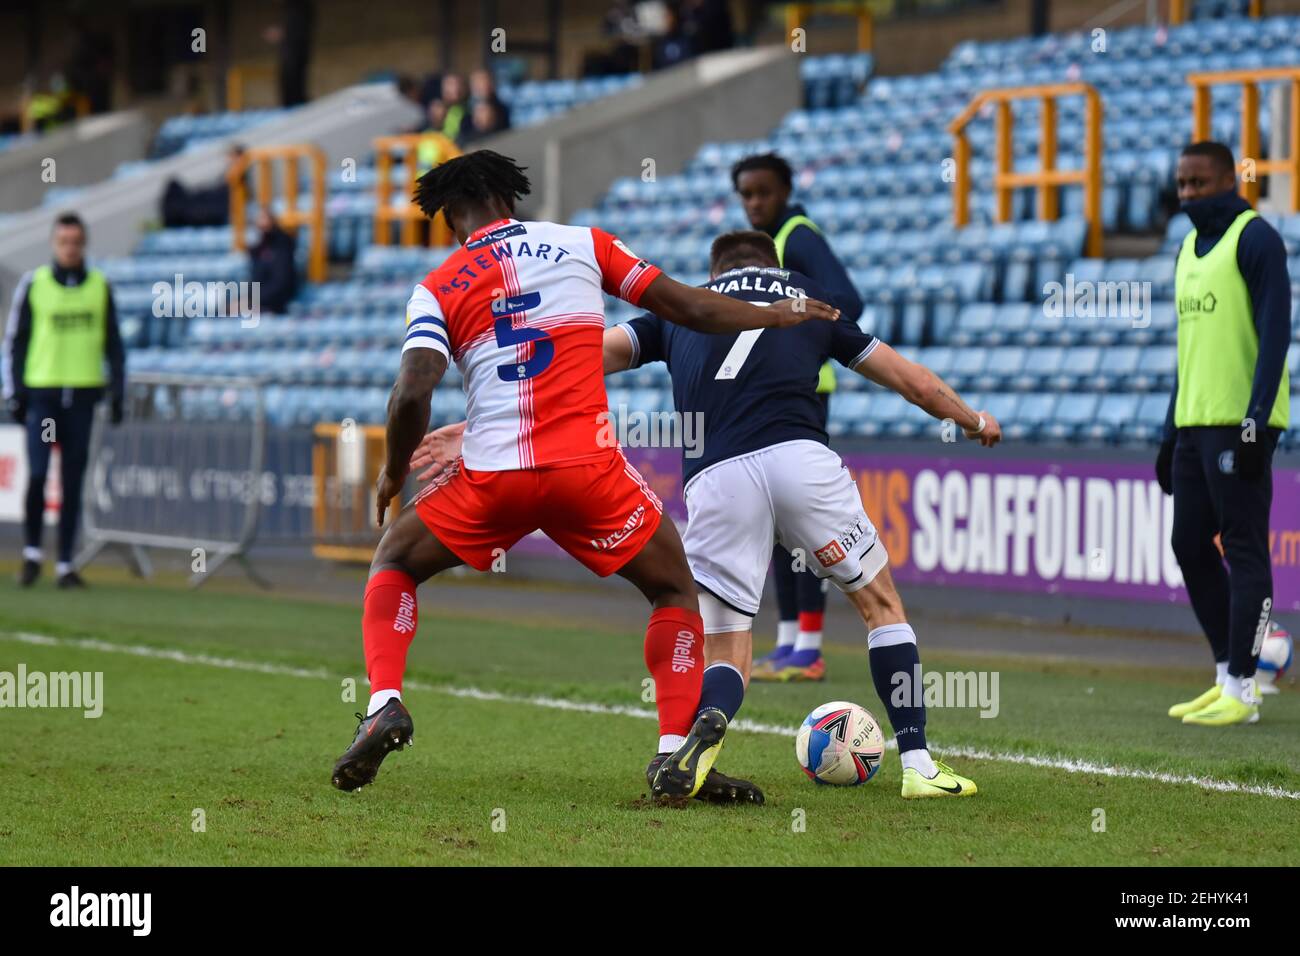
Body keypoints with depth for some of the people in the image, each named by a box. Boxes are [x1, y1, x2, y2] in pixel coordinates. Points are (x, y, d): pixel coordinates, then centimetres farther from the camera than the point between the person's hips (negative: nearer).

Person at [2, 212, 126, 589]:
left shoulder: (100, 286, 6)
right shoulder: (34, 284, 1)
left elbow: (113, 343, 13)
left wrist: (117, 390, 7)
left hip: (83, 394, 2)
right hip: (41, 392, -2)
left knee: (73, 483, 3)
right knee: (37, 475, -10)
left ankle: (65, 564, 8)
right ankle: (32, 552, 7)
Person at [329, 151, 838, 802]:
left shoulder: (436, 289, 9)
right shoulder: (580, 245, 12)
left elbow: (412, 394, -5)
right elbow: (690, 309, 15)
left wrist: (393, 473, 13)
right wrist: (782, 315, 30)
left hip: (491, 476, 0)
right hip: (588, 468, 0)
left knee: (393, 562, 24)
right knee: (674, 588, 19)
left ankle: (383, 705, 2)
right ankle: (676, 756, 5)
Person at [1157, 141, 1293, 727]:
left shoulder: (1254, 238, -7)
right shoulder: (1190, 248, 19)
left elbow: (1275, 332, -14)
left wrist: (1255, 422, -20)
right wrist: (1171, 434, 20)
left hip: (1239, 424, -9)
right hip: (1195, 423, 9)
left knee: (1243, 550, -6)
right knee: (1190, 545, 8)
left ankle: (1241, 691, -4)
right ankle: (1227, 675, 15)